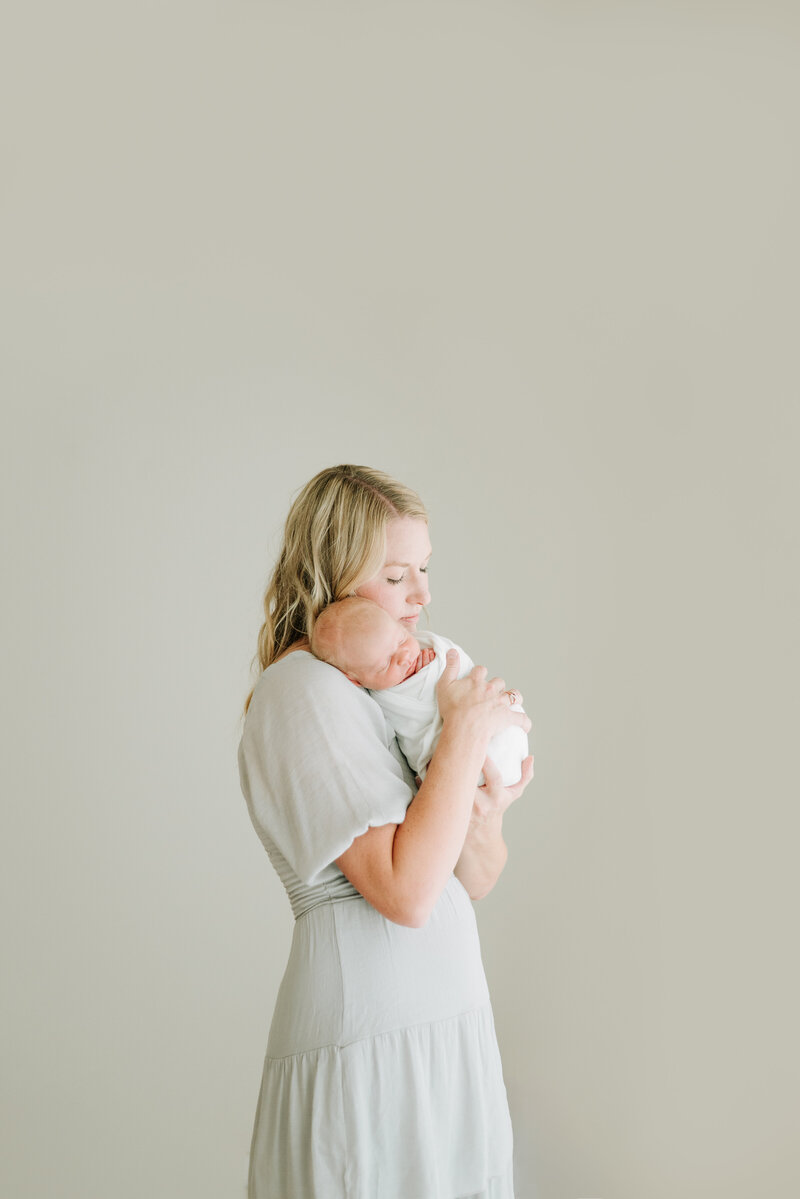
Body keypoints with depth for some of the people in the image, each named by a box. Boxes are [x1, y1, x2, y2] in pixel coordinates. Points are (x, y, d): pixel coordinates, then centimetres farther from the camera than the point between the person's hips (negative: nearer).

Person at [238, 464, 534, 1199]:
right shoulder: (306, 691, -15)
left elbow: (475, 883, 11)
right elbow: (408, 893, -24)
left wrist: (487, 815, -10)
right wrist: (466, 735, -17)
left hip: (446, 1020, 8)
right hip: (367, 1045, -8)